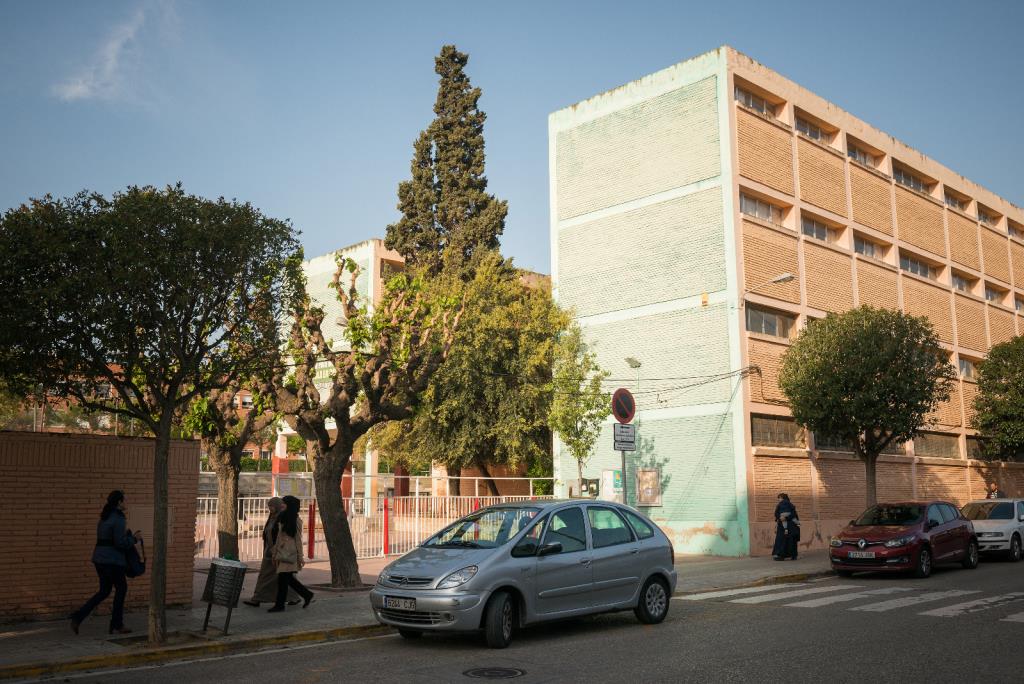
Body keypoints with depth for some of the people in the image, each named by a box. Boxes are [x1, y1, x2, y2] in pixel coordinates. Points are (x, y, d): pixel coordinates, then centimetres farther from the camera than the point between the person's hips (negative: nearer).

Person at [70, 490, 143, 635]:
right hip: (112, 560, -9)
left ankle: (78, 617, 4)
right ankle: (117, 626, 15)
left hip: (99, 558, 9)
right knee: (121, 588, 9)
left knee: (104, 591, 18)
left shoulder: (105, 517, 15)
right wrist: (135, 539, -3)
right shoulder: (119, 518, -15)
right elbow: (120, 543, -20)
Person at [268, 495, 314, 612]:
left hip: (289, 554, -8)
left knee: (283, 578, -5)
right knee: (288, 578, 10)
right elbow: (278, 537, 17)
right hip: (282, 553, 8)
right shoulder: (282, 518, 13)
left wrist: (300, 557, -9)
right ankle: (307, 595, 22)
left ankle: (280, 605, 3)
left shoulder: (296, 521, -8)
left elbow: (298, 539, -9)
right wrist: (275, 554, 16)